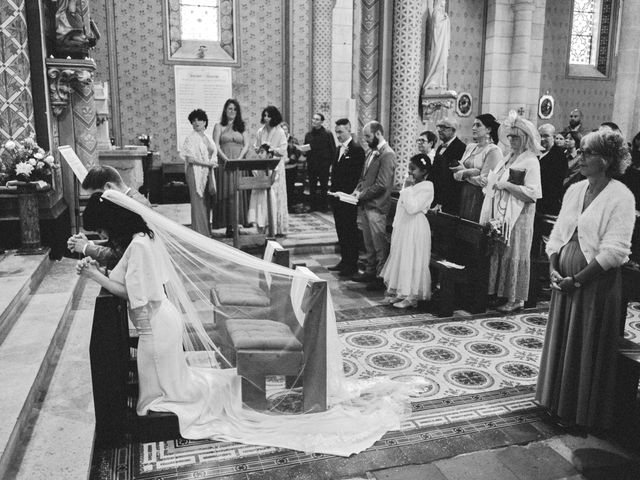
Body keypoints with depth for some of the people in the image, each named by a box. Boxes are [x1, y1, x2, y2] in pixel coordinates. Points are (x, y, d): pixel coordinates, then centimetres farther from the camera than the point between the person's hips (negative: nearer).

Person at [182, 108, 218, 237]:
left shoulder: (207, 137, 16)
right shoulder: (191, 138, -5)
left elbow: (214, 151, 17)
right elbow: (190, 158, -13)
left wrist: (212, 161, -5)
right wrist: (207, 163, -15)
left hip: (207, 173, 7)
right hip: (195, 173, -6)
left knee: (207, 202, 7)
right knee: (198, 203, -6)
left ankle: (206, 232, 13)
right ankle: (199, 233, -3)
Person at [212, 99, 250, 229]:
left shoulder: (242, 127, 15)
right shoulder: (219, 127, 8)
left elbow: (246, 145, 6)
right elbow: (216, 146, -2)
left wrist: (239, 159, -11)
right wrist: (227, 159, -16)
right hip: (225, 164, -2)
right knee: (226, 192, -5)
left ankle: (238, 221, 0)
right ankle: (228, 224, -4)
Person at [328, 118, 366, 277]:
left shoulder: (356, 149, -12)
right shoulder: (339, 149, 14)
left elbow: (356, 176, -17)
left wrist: (345, 194, -18)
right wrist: (333, 192, 11)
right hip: (337, 197, 8)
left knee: (350, 232, 0)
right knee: (341, 230, 14)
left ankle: (352, 265, 8)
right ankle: (344, 260, 24)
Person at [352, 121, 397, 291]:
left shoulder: (387, 154, -14)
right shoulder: (372, 152, 14)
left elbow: (381, 185, -19)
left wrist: (362, 194, -13)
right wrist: (358, 190, 4)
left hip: (376, 206, -9)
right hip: (365, 205, 9)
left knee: (380, 244, 0)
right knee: (368, 243, 17)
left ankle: (381, 277, 9)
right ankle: (370, 271, 28)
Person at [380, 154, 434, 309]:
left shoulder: (426, 187, -14)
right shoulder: (411, 184, 13)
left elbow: (412, 208, -24)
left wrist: (407, 188, -19)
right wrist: (396, 225, 15)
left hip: (415, 229, -9)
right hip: (403, 227, 9)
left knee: (412, 260, -4)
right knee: (400, 258, 12)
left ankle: (412, 297, 4)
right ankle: (399, 293, 22)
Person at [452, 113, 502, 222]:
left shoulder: (493, 150, -9)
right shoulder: (470, 147, 12)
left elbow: (484, 181, -14)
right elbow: (456, 174, 5)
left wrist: (464, 173, -5)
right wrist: (470, 172, -14)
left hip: (479, 198, -6)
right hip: (463, 196, 6)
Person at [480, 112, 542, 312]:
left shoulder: (531, 162, -8)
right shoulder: (508, 158, 16)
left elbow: (532, 194, -17)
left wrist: (507, 185, -17)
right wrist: (495, 185, 6)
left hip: (518, 216, -7)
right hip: (500, 214, 7)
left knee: (514, 254, -2)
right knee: (497, 252, 8)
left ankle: (517, 299, 8)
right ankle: (499, 292, 17)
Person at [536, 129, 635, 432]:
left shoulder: (620, 197, -12)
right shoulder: (574, 190, 8)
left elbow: (614, 252, -18)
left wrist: (577, 280, -18)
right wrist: (553, 267, -4)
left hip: (596, 283, -6)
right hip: (564, 280, 6)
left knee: (588, 348, 5)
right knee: (561, 341, 14)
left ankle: (584, 414, 22)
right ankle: (558, 402, 31)